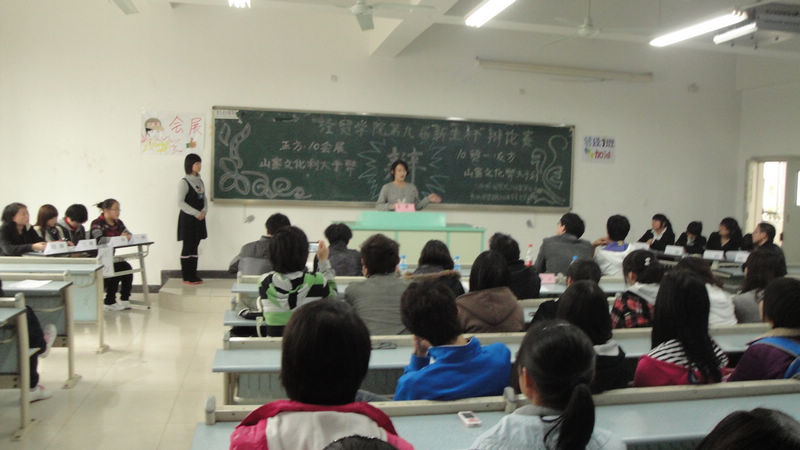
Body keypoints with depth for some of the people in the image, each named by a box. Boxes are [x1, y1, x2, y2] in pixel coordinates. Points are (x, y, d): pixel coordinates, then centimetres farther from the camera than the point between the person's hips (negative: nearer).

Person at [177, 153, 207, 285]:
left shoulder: (200, 181, 12)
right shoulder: (184, 182, -10)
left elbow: (204, 198, 16)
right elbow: (180, 202, -16)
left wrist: (204, 211, -4)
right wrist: (196, 213, -18)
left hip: (199, 219, 7)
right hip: (187, 219, -7)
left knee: (194, 247, 10)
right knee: (187, 248, -1)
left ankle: (193, 275, 16)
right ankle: (187, 277, 4)